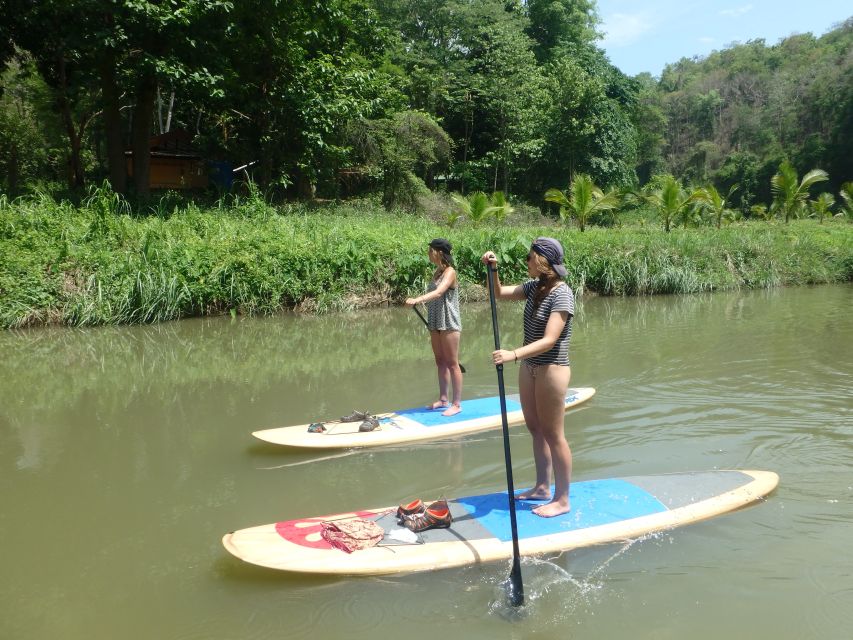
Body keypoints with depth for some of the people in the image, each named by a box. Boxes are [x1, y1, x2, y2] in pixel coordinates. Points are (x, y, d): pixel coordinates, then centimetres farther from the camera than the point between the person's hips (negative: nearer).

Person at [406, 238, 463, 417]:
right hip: (435, 323, 8)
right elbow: (433, 296, 11)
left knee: (452, 363, -3)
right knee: (440, 362, 13)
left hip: (448, 324, -8)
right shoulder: (437, 272, 12)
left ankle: (457, 404, 4)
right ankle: (443, 399, 22)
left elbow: (438, 293, -29)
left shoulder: (450, 272, -14)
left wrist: (417, 299, -41)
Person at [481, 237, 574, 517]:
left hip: (551, 370, -8)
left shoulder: (561, 293, -20)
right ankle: (542, 487, 31)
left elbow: (549, 340, -27)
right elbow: (499, 293, 17)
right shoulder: (534, 286, 5)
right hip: (529, 368, 8)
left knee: (553, 434, 1)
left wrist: (513, 354, -38)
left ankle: (562, 499, 13)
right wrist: (493, 269, -1)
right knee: (535, 429, 16)